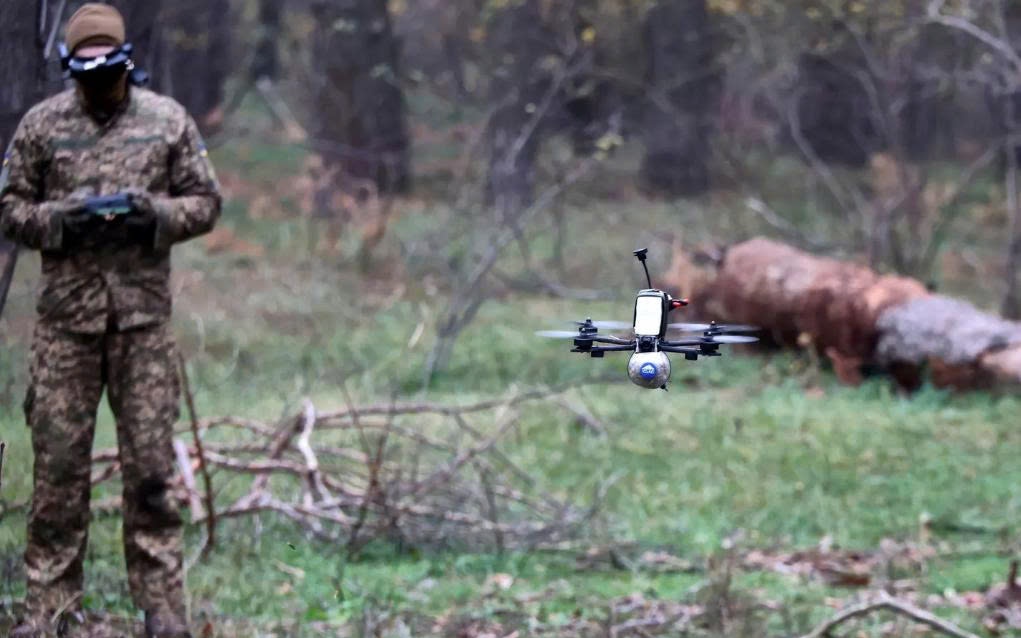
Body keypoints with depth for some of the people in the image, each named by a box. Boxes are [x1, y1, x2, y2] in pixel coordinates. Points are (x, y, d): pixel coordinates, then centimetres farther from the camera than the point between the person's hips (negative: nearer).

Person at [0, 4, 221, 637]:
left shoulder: (169, 121, 5)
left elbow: (206, 202, 8)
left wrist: (156, 215, -12)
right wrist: (58, 220, -11)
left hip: (144, 316, 0)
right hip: (65, 316, 0)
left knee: (150, 465, 0)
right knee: (58, 463, 1)